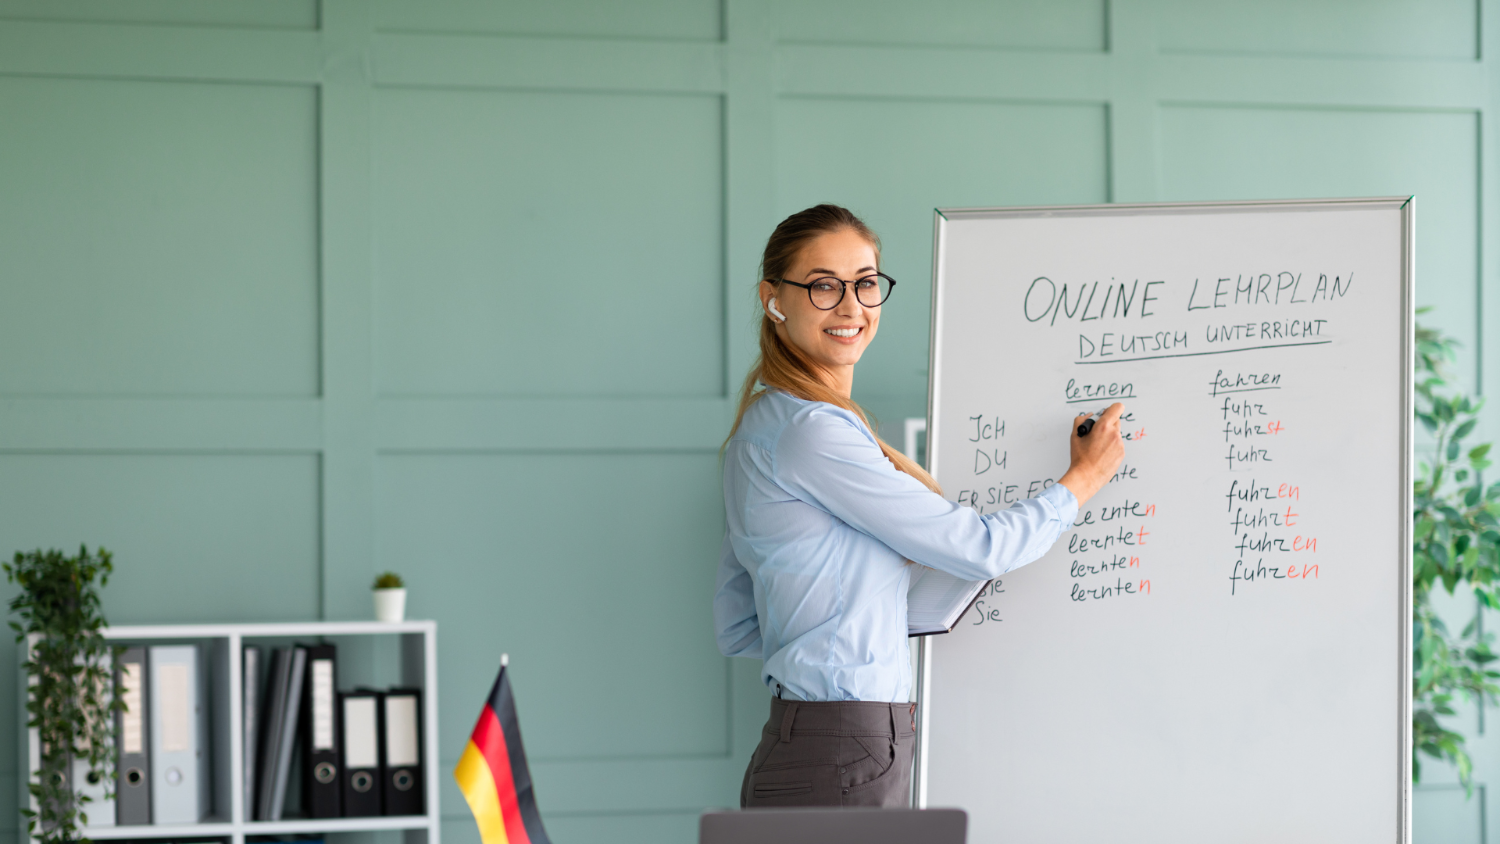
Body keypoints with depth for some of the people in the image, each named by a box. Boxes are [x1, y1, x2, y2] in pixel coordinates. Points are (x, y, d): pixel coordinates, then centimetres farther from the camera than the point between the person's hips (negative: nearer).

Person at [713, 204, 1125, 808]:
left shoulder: (763, 425, 16)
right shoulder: (810, 431, -14)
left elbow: (736, 629, 20)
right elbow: (980, 549, -10)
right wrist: (1083, 479, 6)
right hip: (837, 769, -10)